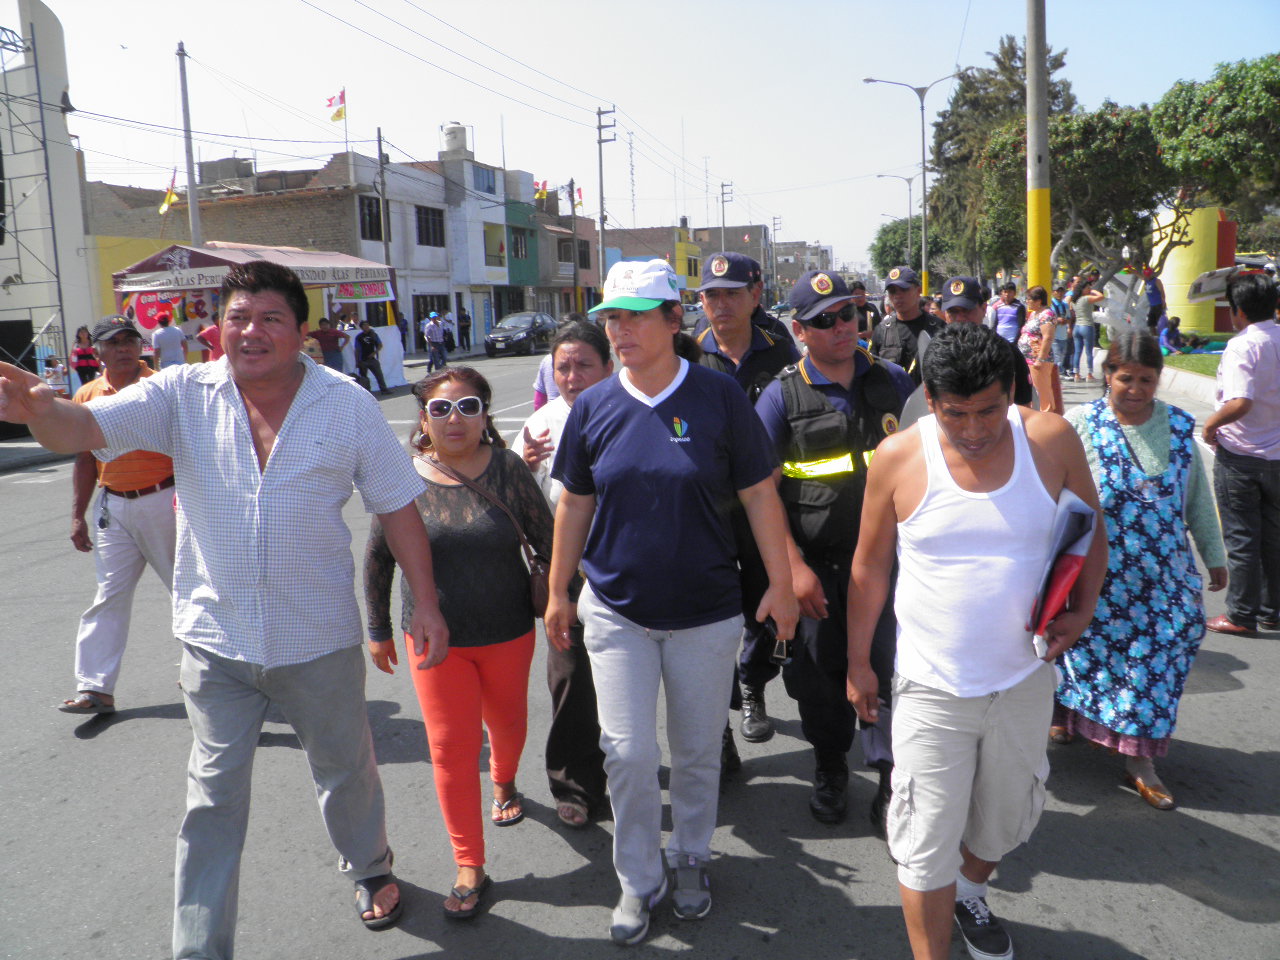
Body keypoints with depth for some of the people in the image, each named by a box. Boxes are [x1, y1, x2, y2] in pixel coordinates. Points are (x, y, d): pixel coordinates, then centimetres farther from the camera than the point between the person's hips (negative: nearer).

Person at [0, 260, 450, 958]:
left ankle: (371, 870, 50)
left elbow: (398, 507, -4)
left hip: (319, 638, 0)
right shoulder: (183, 395, -7)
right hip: (216, 639, 0)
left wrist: (426, 604, -5)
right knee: (214, 794, 10)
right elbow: (86, 428, -19)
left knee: (345, 769, 21)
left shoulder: (348, 405, -8)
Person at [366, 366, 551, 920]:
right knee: (452, 747, 2)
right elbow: (378, 559, 3)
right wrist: (378, 630, 8)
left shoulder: (507, 470, -11)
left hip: (508, 632, 1)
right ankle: (470, 868, 16)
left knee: (507, 720, 22)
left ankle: (504, 784, 56)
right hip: (434, 638, 0)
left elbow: (549, 541, -4)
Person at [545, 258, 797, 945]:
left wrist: (780, 583, -3)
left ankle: (691, 858, 38)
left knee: (697, 751, 13)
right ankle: (638, 880, 25)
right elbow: (575, 504, 7)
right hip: (616, 610, 1)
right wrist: (558, 591, 10)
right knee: (628, 752, 3)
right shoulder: (593, 406, -1)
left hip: (705, 611, -1)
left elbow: (759, 494, -3)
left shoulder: (719, 396, -8)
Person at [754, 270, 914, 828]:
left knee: (887, 667, -2)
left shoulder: (892, 381, 5)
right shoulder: (783, 395, -3)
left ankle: (891, 782, 16)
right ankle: (829, 769, 35)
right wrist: (793, 566, -13)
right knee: (820, 672, 12)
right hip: (813, 561, 0)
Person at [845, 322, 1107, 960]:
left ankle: (970, 894, 54)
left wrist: (1081, 611, -9)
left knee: (1006, 819, 23)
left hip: (1025, 680, 3)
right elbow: (869, 566, -1)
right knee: (927, 844, 2)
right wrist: (858, 662, 3)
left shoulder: (1051, 440, -9)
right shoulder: (898, 458, -12)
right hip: (932, 687, -3)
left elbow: (1091, 533, 7)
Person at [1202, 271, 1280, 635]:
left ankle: (1241, 615, 10)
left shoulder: (1242, 346, -18)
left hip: (1239, 457, -6)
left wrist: (1211, 423, -13)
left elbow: (1240, 403, -30)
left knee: (1241, 537, 3)